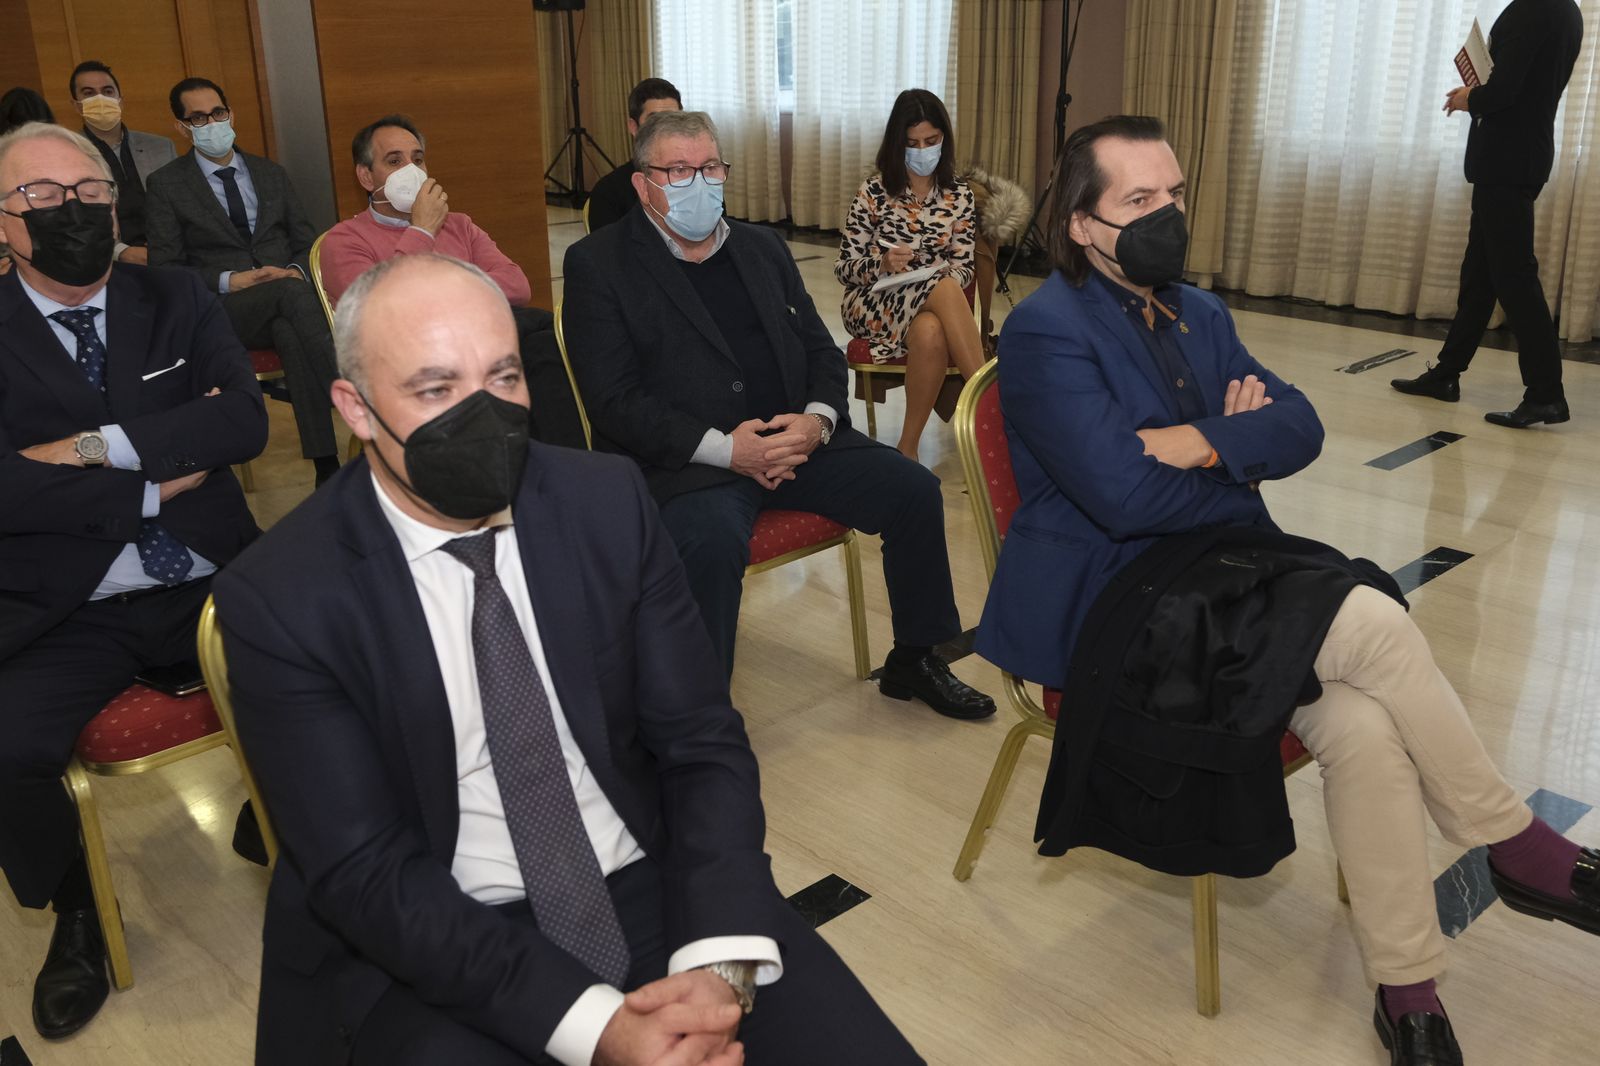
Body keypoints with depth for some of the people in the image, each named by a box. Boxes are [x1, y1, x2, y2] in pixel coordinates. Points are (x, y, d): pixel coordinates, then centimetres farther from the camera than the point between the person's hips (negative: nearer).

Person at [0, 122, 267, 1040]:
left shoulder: (177, 301, 9)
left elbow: (244, 421, -6)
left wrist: (101, 447, -13)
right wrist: (158, 484, -10)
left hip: (208, 586, 1)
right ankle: (77, 914, 9)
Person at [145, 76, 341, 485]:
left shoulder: (270, 173, 19)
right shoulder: (165, 184, 8)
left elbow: (307, 241, 18)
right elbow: (165, 269, 2)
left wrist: (298, 271, -7)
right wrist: (228, 281, -16)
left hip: (288, 290, 3)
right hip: (221, 309, -3)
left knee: (289, 331, -36)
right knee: (292, 293, -37)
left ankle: (327, 465, -43)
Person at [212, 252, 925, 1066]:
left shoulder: (609, 503, -4)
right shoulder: (280, 598, -12)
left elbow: (702, 744, -3)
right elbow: (363, 873, -14)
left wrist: (722, 965, -18)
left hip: (653, 888, 2)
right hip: (428, 949, -1)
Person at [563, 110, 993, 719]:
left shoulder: (763, 249, 18)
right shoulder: (598, 264, 0)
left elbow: (821, 350, 17)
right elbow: (614, 400, -10)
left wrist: (817, 419, -7)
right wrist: (723, 448, -19)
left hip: (794, 439, 6)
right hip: (683, 461, -5)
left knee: (914, 490, -7)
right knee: (712, 541, -36)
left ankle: (915, 660, 13)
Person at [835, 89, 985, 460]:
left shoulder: (959, 196, 7)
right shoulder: (874, 192, -1)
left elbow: (964, 265, 5)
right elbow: (844, 268, 0)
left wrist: (948, 282, -18)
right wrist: (882, 264, -21)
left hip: (934, 309, 2)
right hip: (874, 305, -2)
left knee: (930, 333, -37)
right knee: (945, 289, -34)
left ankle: (908, 446, -26)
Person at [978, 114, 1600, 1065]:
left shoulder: (1200, 313, 15)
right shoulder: (1046, 332, -11)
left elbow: (1300, 427, 6)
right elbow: (1124, 496, -21)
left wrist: (1207, 442, -14)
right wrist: (1243, 451, -4)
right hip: (1113, 600, -7)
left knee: (1360, 721, -20)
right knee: (1371, 621, -24)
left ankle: (1409, 990, -5)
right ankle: (1518, 846, -3)